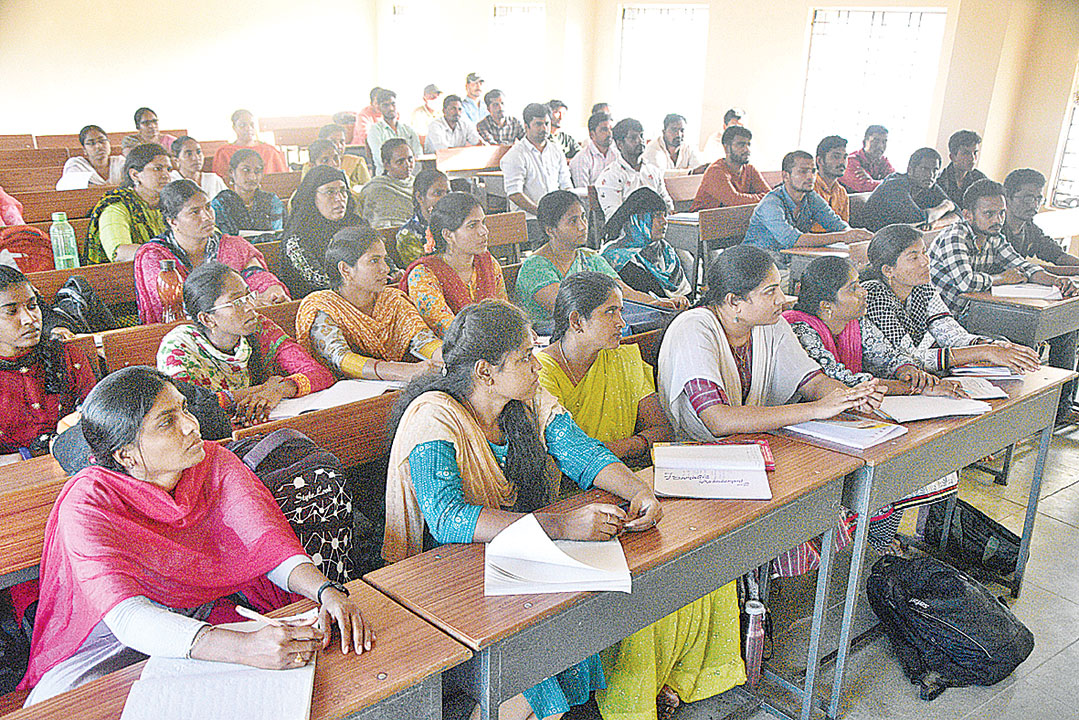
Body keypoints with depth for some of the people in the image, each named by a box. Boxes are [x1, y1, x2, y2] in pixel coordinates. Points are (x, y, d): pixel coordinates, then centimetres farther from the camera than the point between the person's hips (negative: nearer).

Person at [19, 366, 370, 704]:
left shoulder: (215, 464, -6)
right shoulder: (86, 506, -21)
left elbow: (270, 545, -12)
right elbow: (127, 617, -33)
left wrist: (327, 591, -35)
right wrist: (246, 648, -48)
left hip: (207, 621, 3)